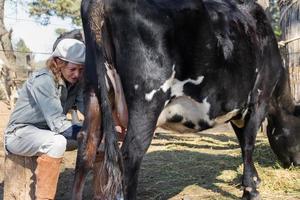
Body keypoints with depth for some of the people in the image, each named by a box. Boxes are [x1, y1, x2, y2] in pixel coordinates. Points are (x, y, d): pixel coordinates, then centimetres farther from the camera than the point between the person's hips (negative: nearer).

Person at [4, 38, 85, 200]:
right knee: (56, 142, -37)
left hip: (48, 131, 7)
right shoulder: (42, 80, -25)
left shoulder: (75, 82, -4)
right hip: (20, 133, -7)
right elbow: (57, 123, -31)